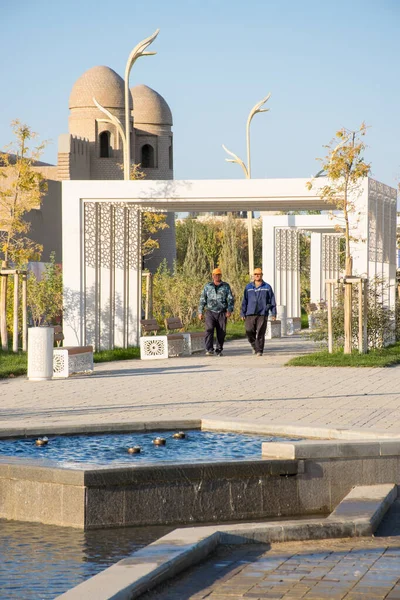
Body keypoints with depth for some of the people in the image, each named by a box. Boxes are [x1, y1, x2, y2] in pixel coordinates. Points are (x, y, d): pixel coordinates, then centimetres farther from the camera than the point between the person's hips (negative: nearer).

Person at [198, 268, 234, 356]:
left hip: (222, 313, 1)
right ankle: (209, 350, -22)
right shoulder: (207, 286, 11)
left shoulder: (226, 286, 9)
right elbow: (202, 300, 13)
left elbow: (230, 299, 3)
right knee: (209, 330, -17)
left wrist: (230, 310, -11)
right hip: (210, 312, -1)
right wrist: (200, 312, 7)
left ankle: (219, 350, 16)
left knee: (221, 332, 2)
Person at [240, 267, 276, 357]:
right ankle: (254, 345, 19)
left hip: (262, 314, -1)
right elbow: (244, 301, 12)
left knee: (260, 333, -5)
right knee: (249, 331, -6)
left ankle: (259, 350, 2)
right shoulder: (248, 287, 10)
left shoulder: (267, 287, 6)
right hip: (250, 314, 1)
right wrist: (243, 313, 6)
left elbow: (272, 301, 6)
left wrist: (273, 313, 1)